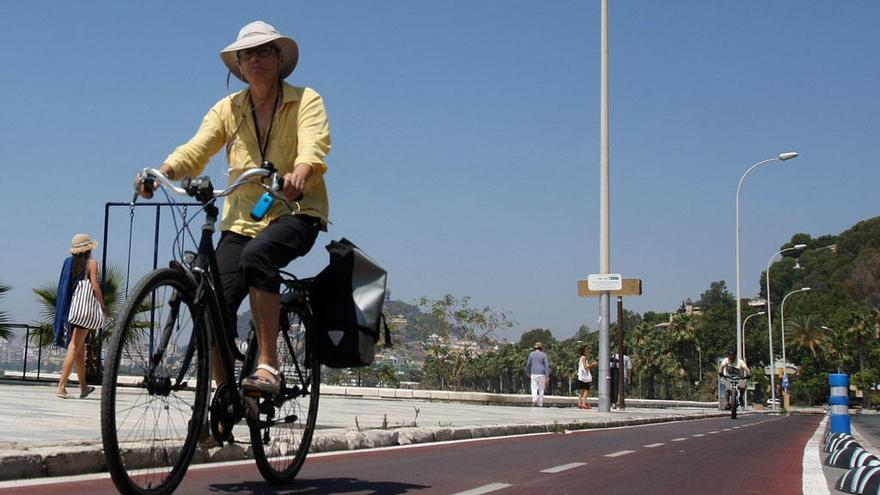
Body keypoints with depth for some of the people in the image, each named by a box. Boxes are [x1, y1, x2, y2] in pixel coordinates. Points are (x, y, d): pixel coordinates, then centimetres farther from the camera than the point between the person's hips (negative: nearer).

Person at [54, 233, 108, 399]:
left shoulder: (69, 262, 13)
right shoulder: (91, 263, -3)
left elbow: (63, 287, 12)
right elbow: (95, 287, -10)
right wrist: (103, 308, -3)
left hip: (70, 307, 6)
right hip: (84, 306, -6)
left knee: (80, 348, 15)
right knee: (74, 347, -9)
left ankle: (84, 387, 22)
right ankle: (61, 386, -15)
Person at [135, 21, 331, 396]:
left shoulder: (305, 101, 0)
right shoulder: (228, 109, 10)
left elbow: (314, 146, -19)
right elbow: (196, 149, -4)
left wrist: (299, 175, -43)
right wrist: (161, 172, -26)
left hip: (297, 213, -4)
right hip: (242, 219, 4)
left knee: (256, 256, -37)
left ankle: (268, 365, -33)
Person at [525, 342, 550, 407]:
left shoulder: (531, 354, 4)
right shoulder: (544, 355, 2)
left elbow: (528, 364, 5)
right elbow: (546, 365, -5)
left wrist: (528, 373, 21)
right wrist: (547, 376, -7)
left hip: (534, 374, 0)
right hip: (542, 374, 0)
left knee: (534, 389, -1)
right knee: (541, 389, 10)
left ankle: (534, 400, -28)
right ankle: (540, 404, 11)